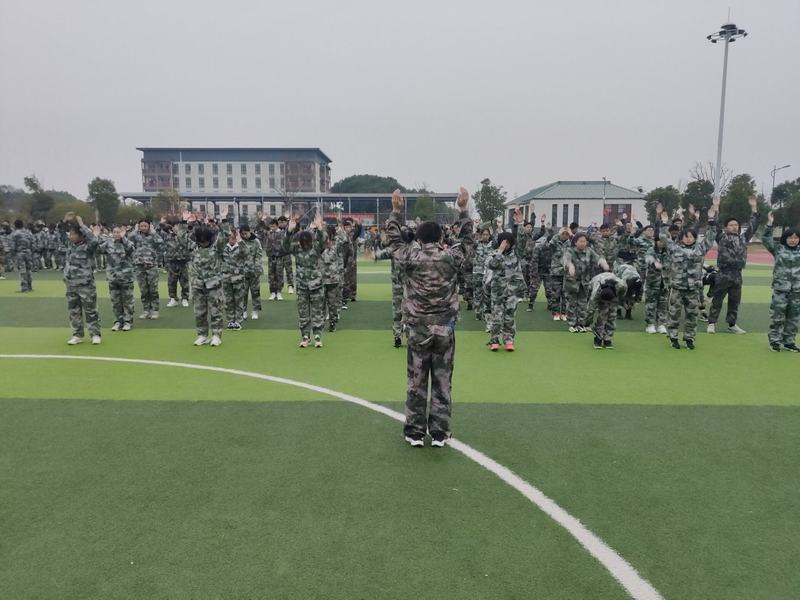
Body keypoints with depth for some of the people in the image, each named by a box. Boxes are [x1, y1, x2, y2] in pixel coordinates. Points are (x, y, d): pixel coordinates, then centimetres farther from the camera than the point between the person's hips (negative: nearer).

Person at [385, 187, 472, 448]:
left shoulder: (410, 257, -8)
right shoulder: (451, 257, -6)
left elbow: (394, 238, 9)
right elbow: (466, 237, 11)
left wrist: (396, 210, 15)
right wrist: (463, 209, 19)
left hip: (418, 329, 0)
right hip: (445, 329, 1)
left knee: (416, 382, 9)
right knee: (442, 382, 8)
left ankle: (415, 432, 17)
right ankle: (439, 434, 15)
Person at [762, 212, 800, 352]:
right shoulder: (778, 249, 0)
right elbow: (766, 239, -8)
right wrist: (770, 224, -17)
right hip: (780, 288, -3)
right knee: (777, 315, -1)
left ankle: (789, 341, 20)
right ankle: (775, 340, 9)